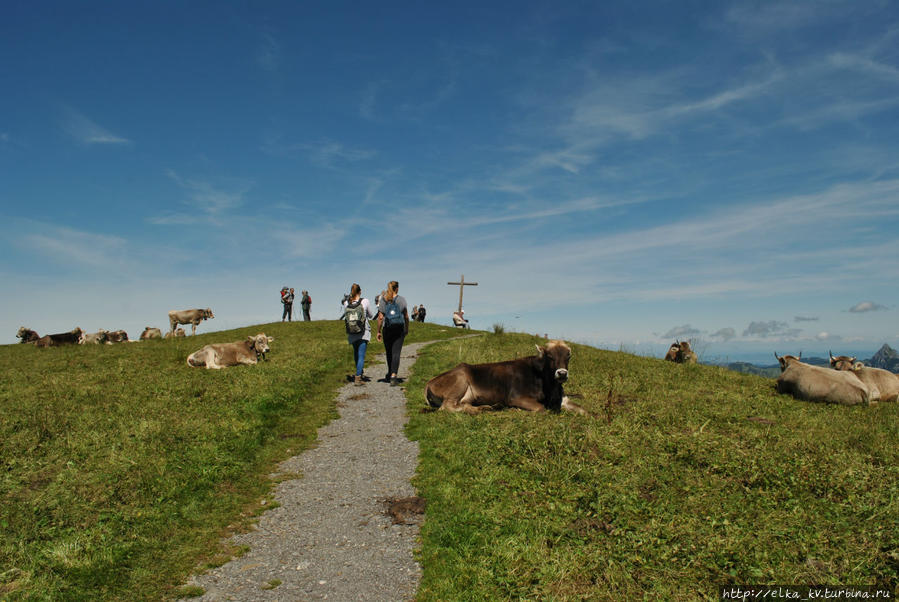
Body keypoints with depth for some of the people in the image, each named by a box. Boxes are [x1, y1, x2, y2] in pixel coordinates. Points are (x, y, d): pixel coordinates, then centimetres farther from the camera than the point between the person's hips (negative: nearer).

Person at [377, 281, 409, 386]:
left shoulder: (383, 300, -2)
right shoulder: (401, 300, -1)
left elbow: (380, 317, -5)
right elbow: (406, 317, 5)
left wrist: (378, 331, 2)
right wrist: (407, 329, 18)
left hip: (387, 329, 1)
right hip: (399, 329, -1)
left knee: (389, 353, 17)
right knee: (396, 353, -3)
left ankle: (390, 374, 33)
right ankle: (393, 376, -15)